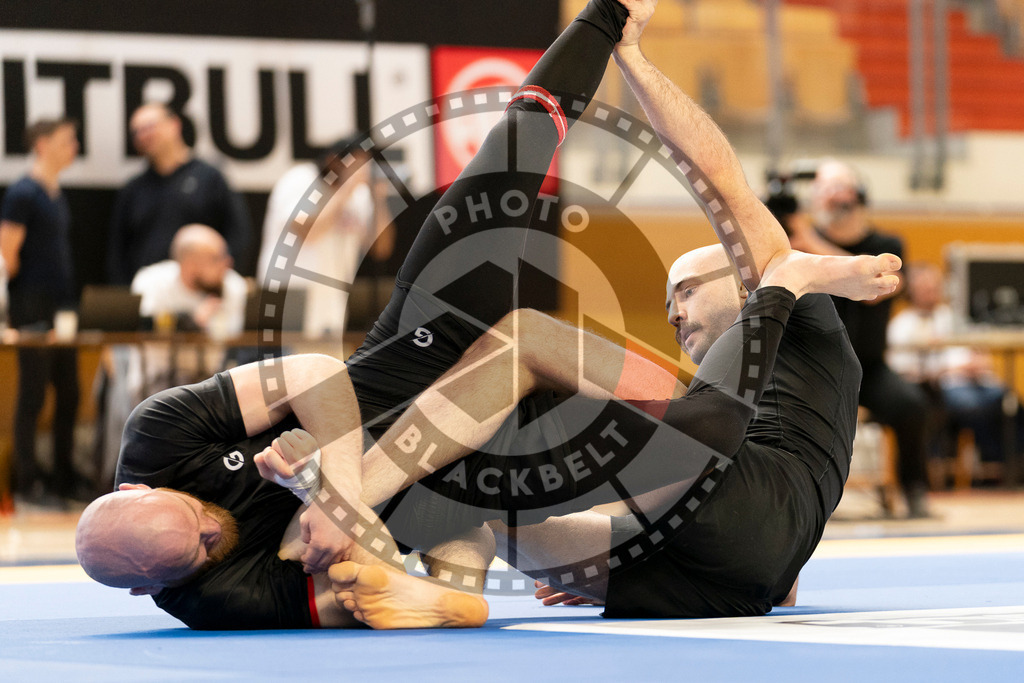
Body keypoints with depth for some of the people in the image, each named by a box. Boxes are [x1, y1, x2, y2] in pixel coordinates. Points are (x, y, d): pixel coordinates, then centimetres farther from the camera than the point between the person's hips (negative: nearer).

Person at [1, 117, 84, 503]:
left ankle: (63, 478, 17)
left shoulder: (57, 195, 14)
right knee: (32, 395, -3)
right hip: (33, 310, -8)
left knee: (69, 395, 10)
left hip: (62, 308, 8)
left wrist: (70, 302, 12)